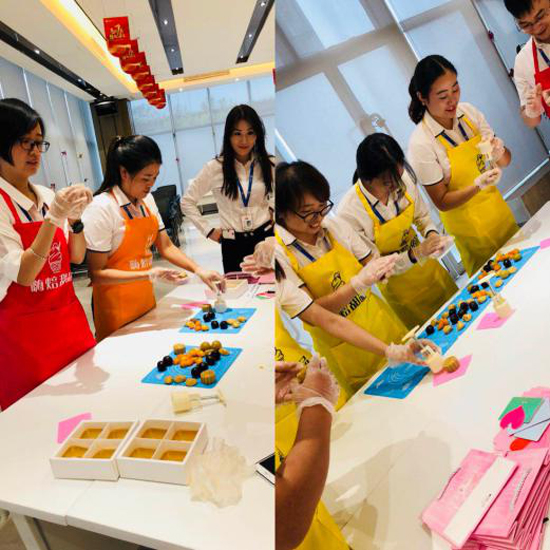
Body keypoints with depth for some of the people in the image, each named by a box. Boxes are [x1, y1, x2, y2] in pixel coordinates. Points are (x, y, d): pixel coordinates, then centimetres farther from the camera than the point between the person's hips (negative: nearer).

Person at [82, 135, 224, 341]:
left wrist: (198, 270, -8)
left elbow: (165, 247, 6)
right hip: (116, 309, -6)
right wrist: (150, 275, -26)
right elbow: (97, 274, -18)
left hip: (146, 300, 6)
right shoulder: (101, 208, -19)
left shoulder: (147, 200, 1)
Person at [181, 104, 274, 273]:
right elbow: (187, 202, 2)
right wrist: (208, 230, -1)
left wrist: (272, 209, 4)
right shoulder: (215, 167, -6)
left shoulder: (267, 165, 0)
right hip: (233, 243, -1)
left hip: (265, 237, 2)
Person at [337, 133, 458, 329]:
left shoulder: (403, 179, -20)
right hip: (400, 288, -4)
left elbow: (422, 216, 0)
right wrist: (415, 254, -33)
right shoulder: (349, 212, -32)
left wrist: (431, 233, -22)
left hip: (428, 268, 5)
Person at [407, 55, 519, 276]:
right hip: (468, 223, -5)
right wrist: (477, 186, -33)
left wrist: (499, 152, -24)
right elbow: (442, 202, -18)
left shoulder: (468, 112, -11)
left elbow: (505, 162, -2)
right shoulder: (421, 143, -25)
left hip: (496, 205, 5)